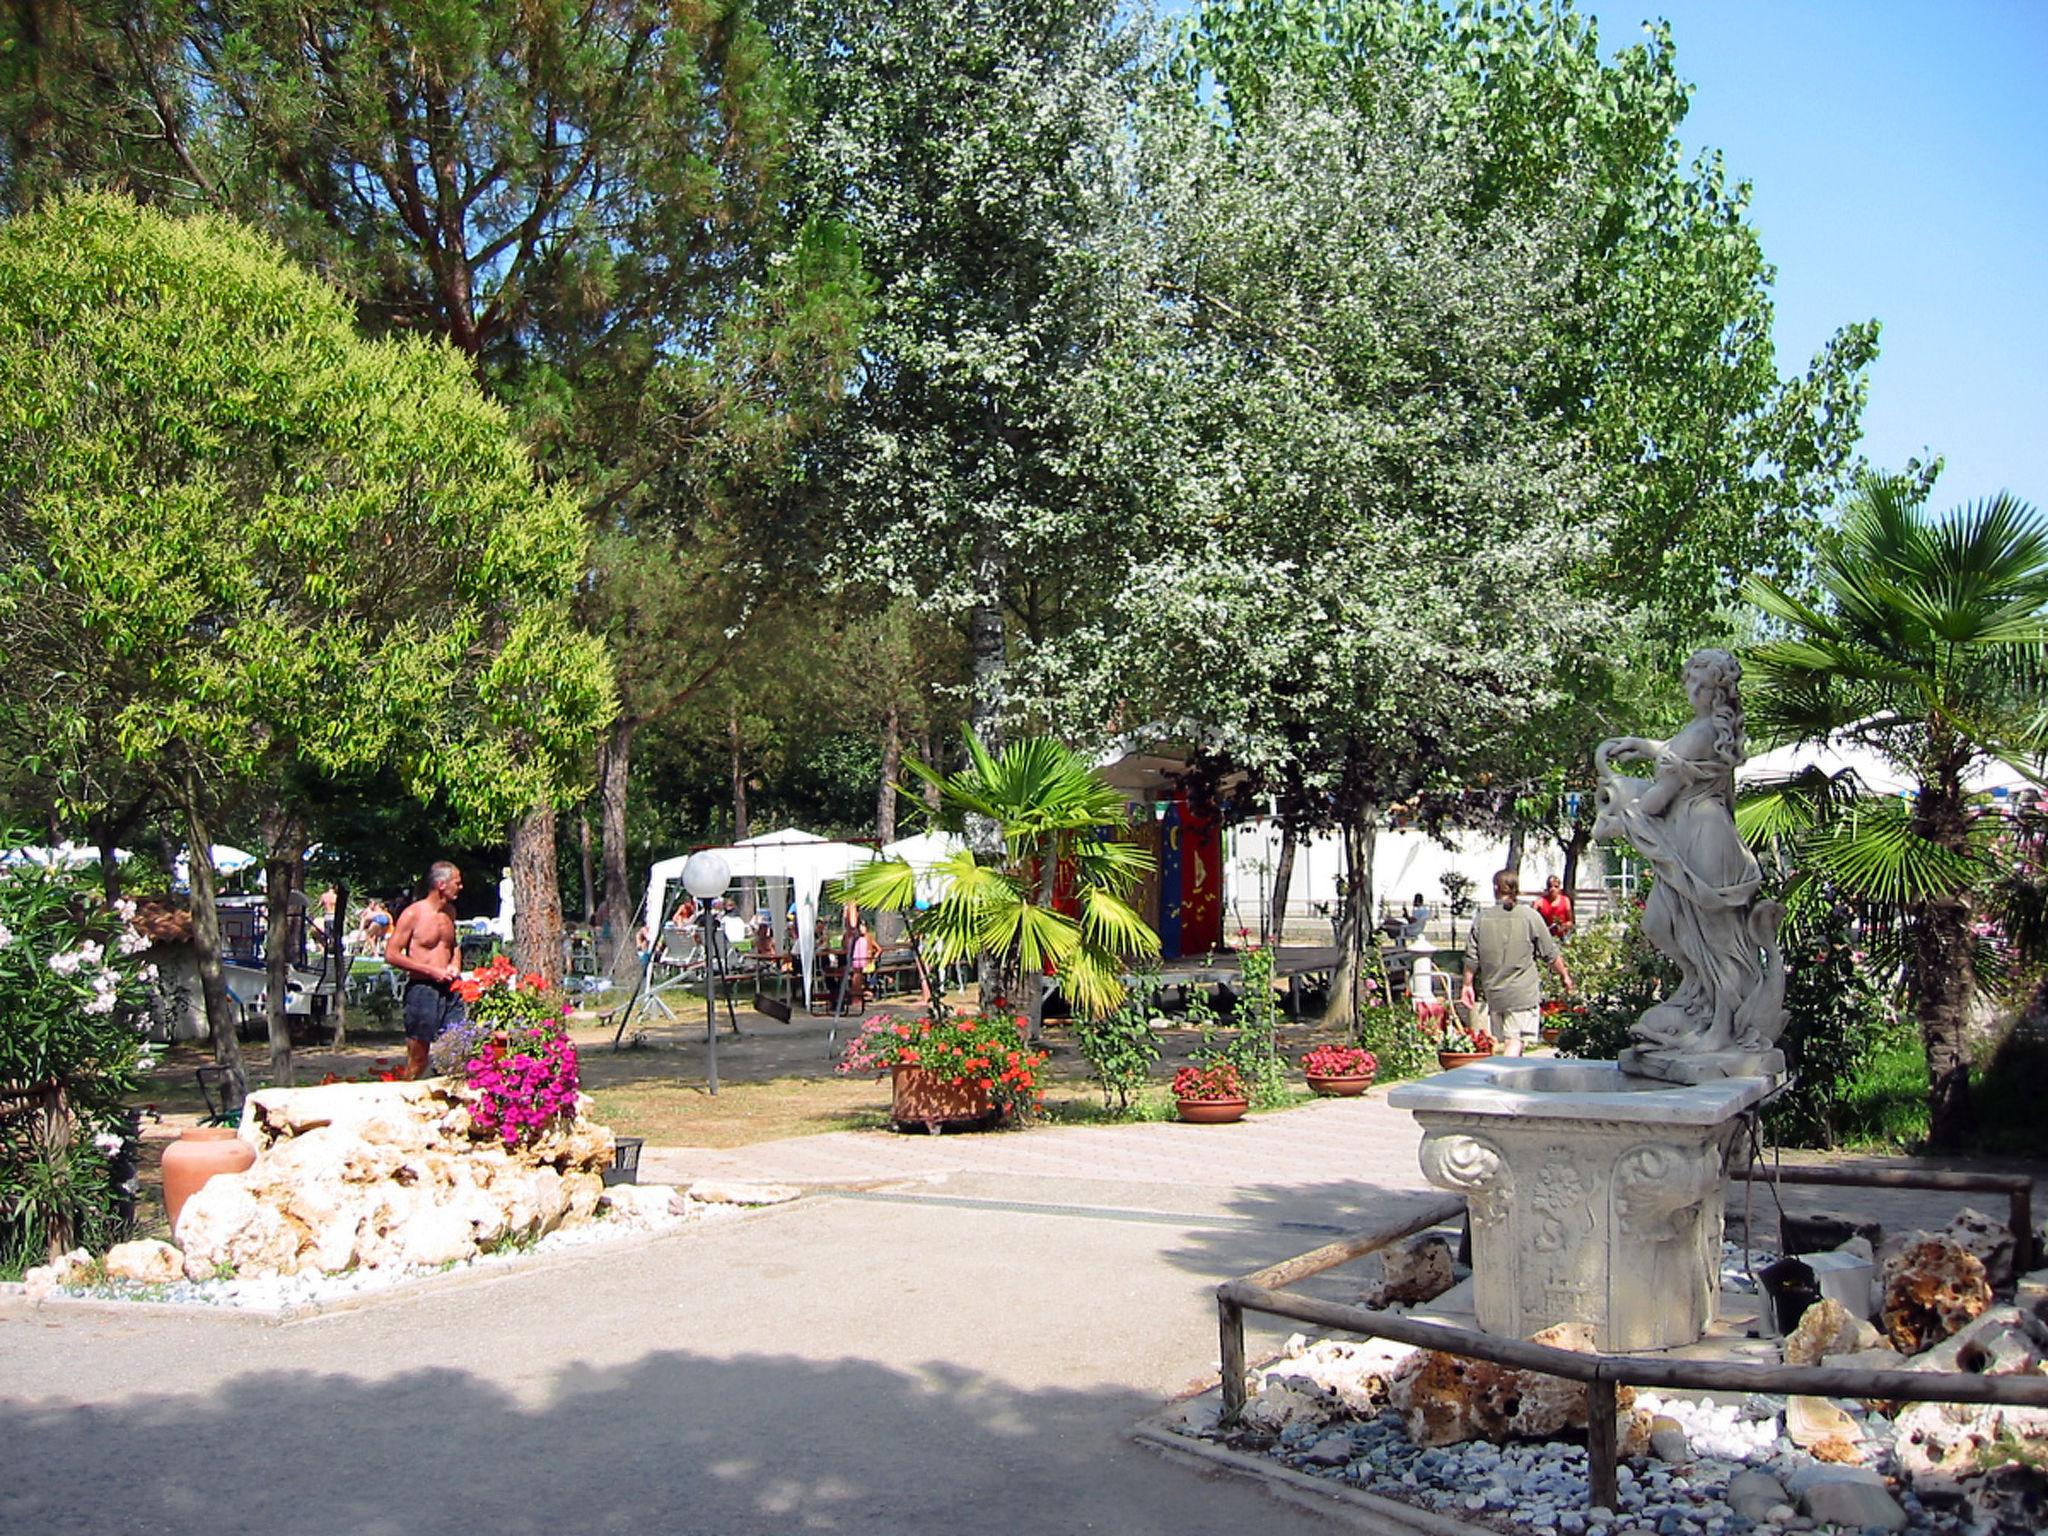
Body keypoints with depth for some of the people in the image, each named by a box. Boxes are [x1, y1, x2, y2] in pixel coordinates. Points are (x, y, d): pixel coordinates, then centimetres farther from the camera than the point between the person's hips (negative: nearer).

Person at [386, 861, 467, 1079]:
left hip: (449, 988, 6)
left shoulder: (450, 912, 13)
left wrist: (455, 964, 7)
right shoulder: (413, 914, -8)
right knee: (417, 1056, 2)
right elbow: (391, 954, -11)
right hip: (422, 988, -6)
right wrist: (431, 970, -14)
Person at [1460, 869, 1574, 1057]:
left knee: (1507, 1043, 14)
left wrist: (1467, 985, 17)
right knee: (1515, 1042, -8)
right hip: (1523, 992, -3)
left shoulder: (1481, 918, 1)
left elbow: (1471, 958, 4)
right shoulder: (1530, 916, -6)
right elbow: (1551, 953, 2)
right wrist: (1564, 975, 18)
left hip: (1494, 992, 3)